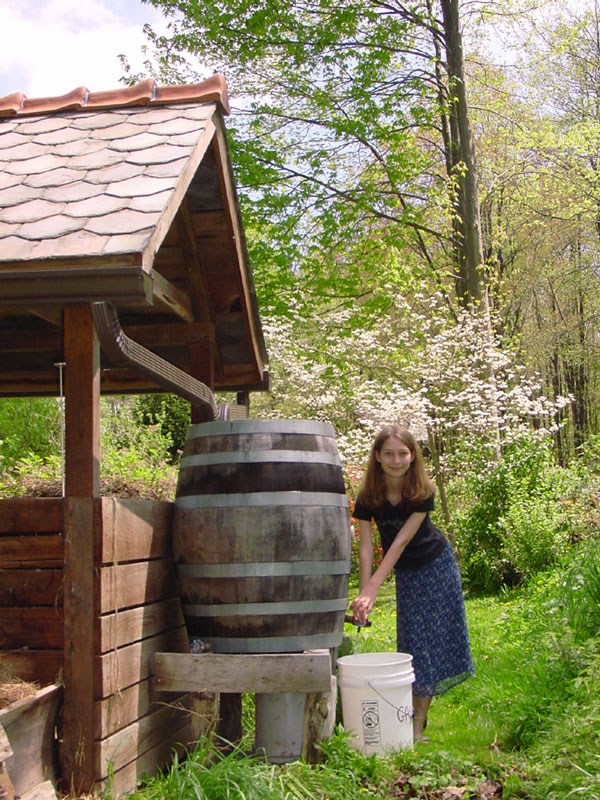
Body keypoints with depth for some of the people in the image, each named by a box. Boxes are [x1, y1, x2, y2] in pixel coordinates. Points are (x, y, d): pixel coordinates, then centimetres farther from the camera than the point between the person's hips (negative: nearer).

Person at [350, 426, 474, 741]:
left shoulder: (423, 492, -26)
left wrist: (372, 589, -36)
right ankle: (415, 720, 9)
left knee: (437, 635, -1)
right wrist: (363, 594, -32)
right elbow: (366, 546, -22)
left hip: (437, 564, -1)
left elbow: (402, 540, -31)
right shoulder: (368, 497, -20)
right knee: (414, 640, 0)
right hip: (405, 572, 1)